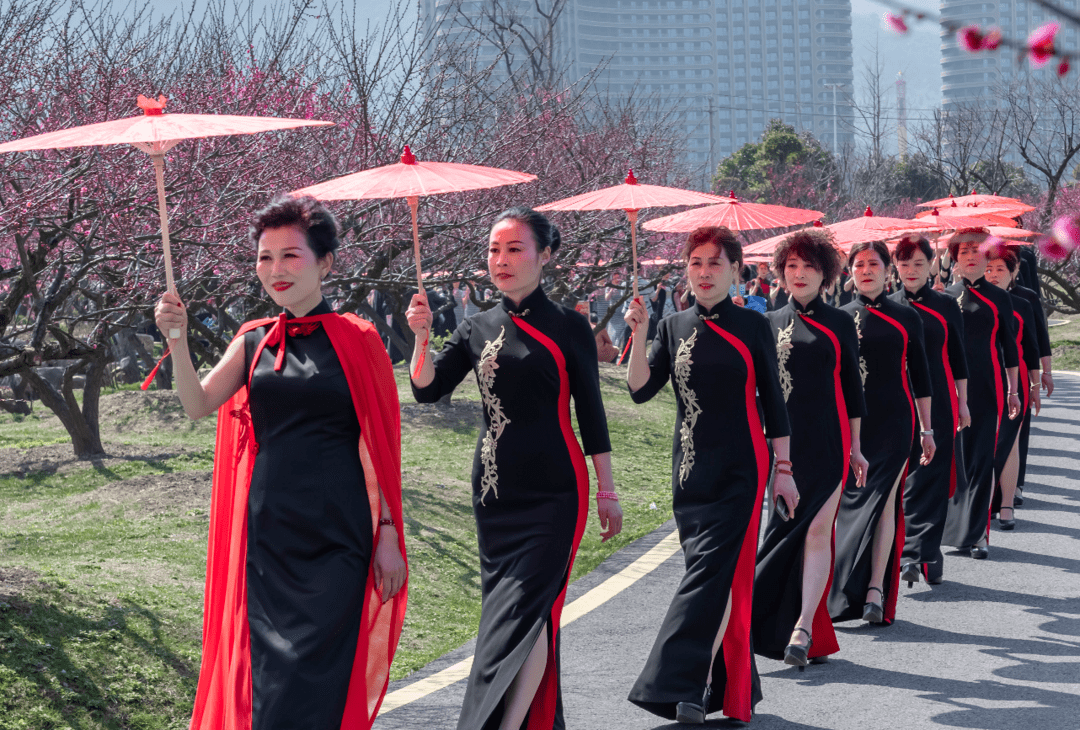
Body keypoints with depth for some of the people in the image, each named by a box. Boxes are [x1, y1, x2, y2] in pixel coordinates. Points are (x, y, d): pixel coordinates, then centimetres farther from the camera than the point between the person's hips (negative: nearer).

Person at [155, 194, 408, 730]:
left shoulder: (355, 340, -1)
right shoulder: (254, 341, 10)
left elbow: (381, 445, -1)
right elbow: (198, 404, -1)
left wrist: (388, 532, -5)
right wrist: (177, 340, -17)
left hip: (337, 538, -4)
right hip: (267, 533, 4)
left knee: (317, 686, -3)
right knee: (264, 676, 7)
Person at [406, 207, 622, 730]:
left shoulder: (568, 327, -2)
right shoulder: (478, 328, 8)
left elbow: (590, 413, 0)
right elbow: (428, 390, 2)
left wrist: (607, 492, 0)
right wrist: (421, 338, -15)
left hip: (554, 490, -4)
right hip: (495, 487, 5)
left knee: (524, 606, -12)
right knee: (520, 607, 11)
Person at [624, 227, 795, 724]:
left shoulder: (752, 326, 0)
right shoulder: (674, 328, 7)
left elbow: (772, 400, 3)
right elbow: (641, 390, -2)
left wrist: (783, 469, 1)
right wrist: (639, 334, -13)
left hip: (739, 469, -3)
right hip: (691, 469, 4)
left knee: (712, 571, -12)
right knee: (719, 578, 9)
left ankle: (680, 687, -12)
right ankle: (733, 689, 20)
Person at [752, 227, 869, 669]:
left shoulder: (839, 324, 7)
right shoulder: (770, 324, 9)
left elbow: (851, 386, 10)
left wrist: (854, 447, 8)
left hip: (827, 443, -2)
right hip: (781, 441, 2)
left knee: (817, 531, -9)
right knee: (786, 529, 3)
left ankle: (803, 629, -10)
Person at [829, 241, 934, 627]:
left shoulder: (906, 318, 7)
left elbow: (920, 377, 11)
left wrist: (926, 430, 10)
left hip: (894, 423, -1)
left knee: (883, 500, -8)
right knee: (850, 503, -2)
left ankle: (875, 590, -9)